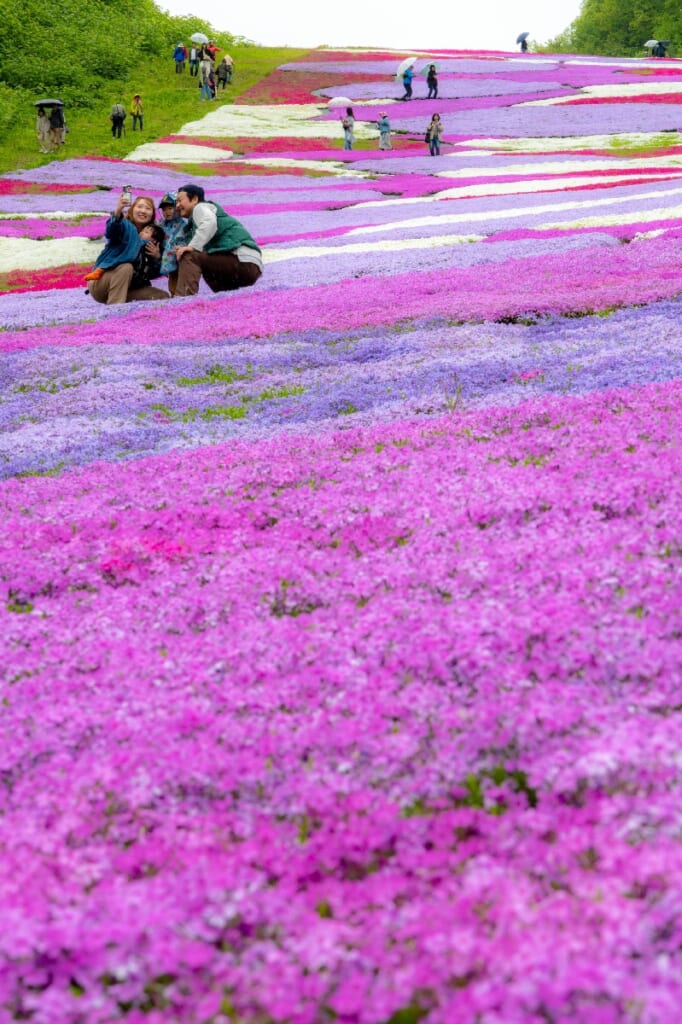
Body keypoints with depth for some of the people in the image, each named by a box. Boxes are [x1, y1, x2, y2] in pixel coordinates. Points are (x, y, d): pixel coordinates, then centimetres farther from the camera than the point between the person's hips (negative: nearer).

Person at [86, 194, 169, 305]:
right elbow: (110, 232, -32)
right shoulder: (126, 226, -5)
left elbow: (153, 273, 8)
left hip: (127, 287, 6)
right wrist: (118, 211, -51)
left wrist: (157, 257, -11)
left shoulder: (152, 238, 10)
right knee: (126, 267, -33)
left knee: (163, 296, -7)